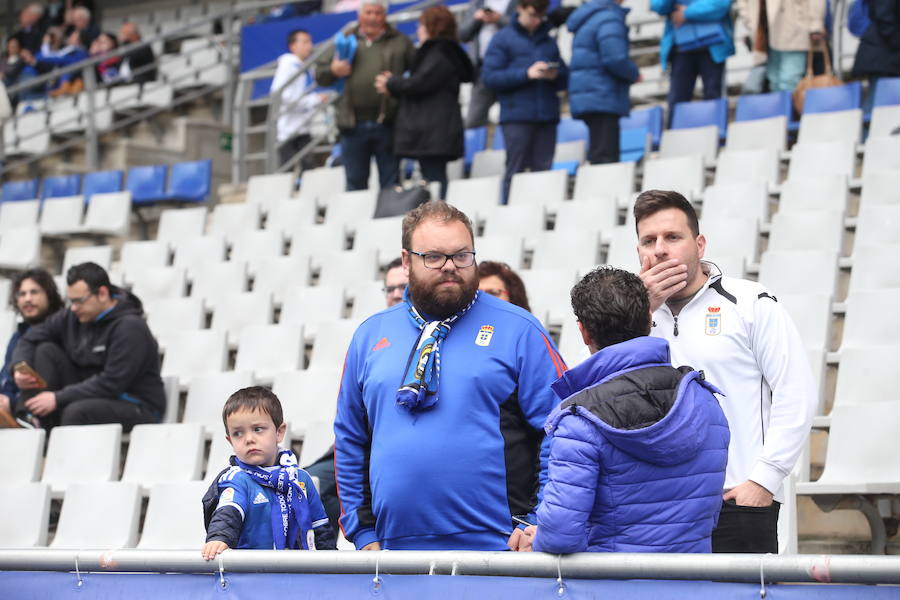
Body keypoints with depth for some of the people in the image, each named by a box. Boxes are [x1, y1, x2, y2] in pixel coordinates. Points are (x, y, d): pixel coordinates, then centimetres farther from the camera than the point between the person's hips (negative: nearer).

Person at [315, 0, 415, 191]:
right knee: (355, 183, 8)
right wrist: (333, 71, -7)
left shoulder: (400, 43, 8)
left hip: (387, 125, -2)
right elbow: (320, 74, 14)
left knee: (390, 183, 1)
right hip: (353, 125, 2)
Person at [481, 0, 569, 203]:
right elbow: (489, 76, -5)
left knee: (543, 170, 0)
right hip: (517, 117, -4)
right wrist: (526, 74, -14)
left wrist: (555, 76, -5)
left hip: (547, 116, 4)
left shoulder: (548, 41, 18)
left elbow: (564, 78, 19)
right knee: (515, 171, -4)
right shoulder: (503, 39, 4)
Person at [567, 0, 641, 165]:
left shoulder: (587, 18, 19)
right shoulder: (610, 19, -12)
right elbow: (615, 59, -22)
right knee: (604, 157, -11)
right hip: (602, 100, -9)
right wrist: (634, 74, -3)